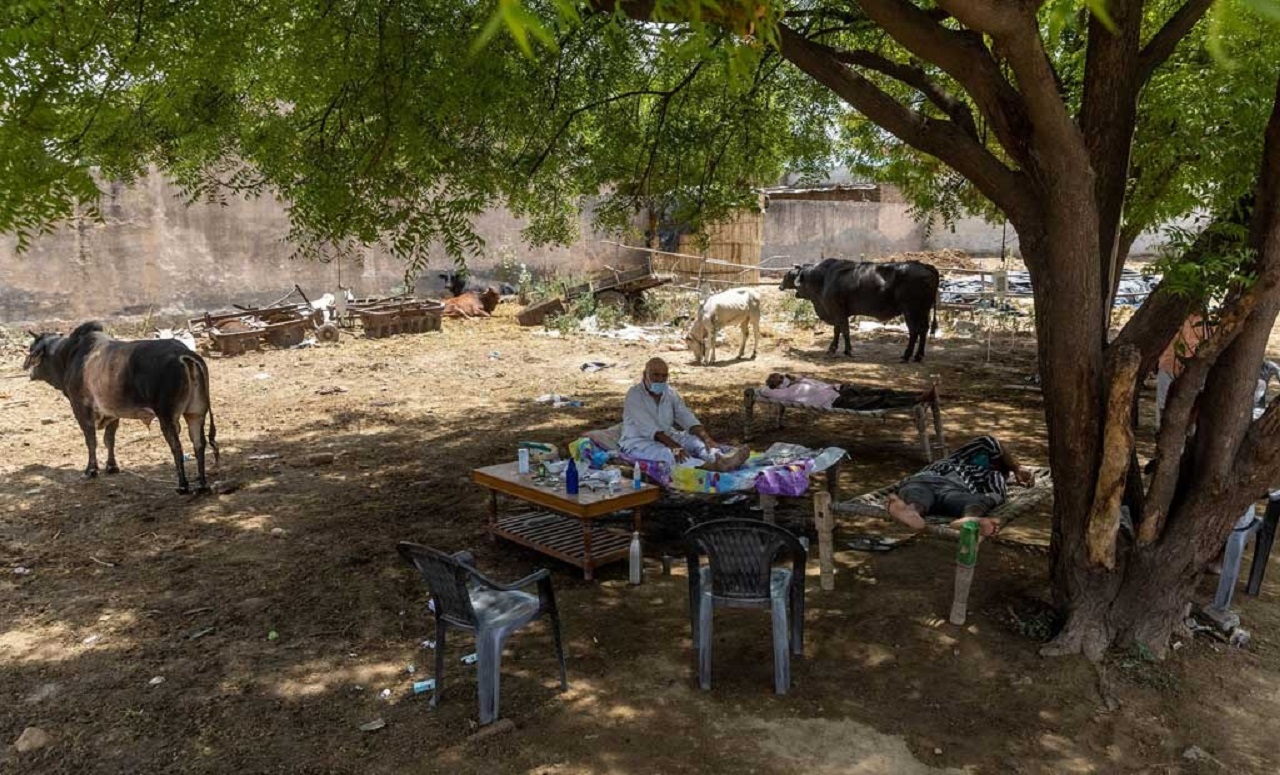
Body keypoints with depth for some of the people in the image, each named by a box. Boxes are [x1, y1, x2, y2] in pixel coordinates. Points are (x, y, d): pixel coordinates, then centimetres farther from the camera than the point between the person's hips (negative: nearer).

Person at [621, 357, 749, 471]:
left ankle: (720, 459, -50)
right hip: (637, 443, -7)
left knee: (694, 439, -19)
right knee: (665, 452, -36)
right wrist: (674, 446, -38)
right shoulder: (634, 394, -16)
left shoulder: (670, 393, 3)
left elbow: (687, 418, -7)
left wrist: (707, 439, -25)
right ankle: (709, 466, -60)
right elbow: (648, 427, -27)